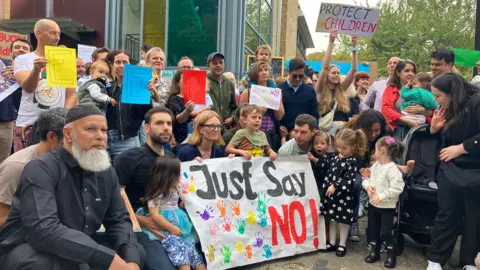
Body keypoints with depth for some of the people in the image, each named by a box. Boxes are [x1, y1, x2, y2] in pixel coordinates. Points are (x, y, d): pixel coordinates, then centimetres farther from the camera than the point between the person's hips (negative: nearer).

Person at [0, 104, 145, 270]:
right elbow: (43, 229, -34)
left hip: (82, 252, 6)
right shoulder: (41, 169, -21)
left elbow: (119, 220, 1)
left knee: (137, 253, -6)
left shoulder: (107, 172, 0)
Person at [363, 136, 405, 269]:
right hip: (373, 204, 8)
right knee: (373, 229, 16)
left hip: (387, 206, -7)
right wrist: (367, 185, -9)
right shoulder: (375, 165, 4)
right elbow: (366, 178, 13)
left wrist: (381, 197, -25)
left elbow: (397, 188, -26)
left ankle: (391, 255, 21)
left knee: (386, 232, 0)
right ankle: (375, 252, 32)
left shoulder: (392, 168, -20)